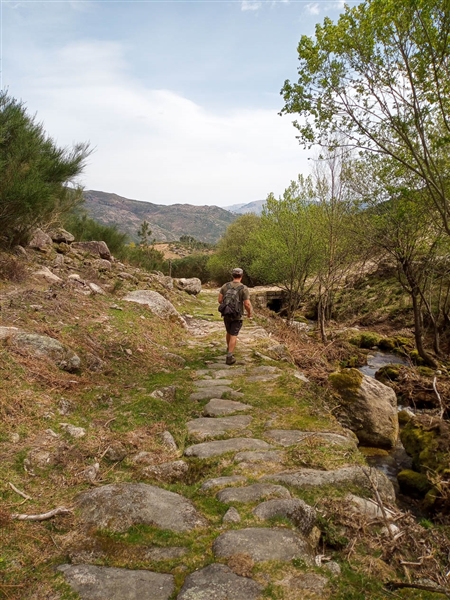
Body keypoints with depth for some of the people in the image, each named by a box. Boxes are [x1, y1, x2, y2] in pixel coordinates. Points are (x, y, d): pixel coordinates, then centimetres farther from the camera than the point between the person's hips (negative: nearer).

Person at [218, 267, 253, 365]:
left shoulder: (225, 286, -4)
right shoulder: (244, 288, -16)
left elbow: (220, 300, -1)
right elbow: (247, 304, -19)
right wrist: (249, 313, 1)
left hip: (226, 314, 4)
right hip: (237, 316, -4)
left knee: (229, 332, 26)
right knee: (233, 336, 1)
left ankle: (229, 349, 45)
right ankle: (229, 357, -3)